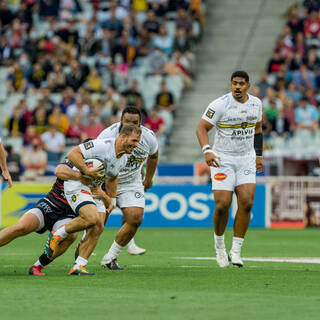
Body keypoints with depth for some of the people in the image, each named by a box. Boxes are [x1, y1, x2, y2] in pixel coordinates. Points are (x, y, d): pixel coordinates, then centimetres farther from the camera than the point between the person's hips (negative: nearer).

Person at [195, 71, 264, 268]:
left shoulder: (256, 104, 4)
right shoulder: (220, 105, -13)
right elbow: (202, 127, -11)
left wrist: (259, 155, 18)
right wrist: (207, 150, -26)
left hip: (246, 160, 4)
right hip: (223, 160, -4)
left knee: (246, 203, -10)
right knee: (222, 205, -11)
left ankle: (236, 251, -2)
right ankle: (219, 244, 16)